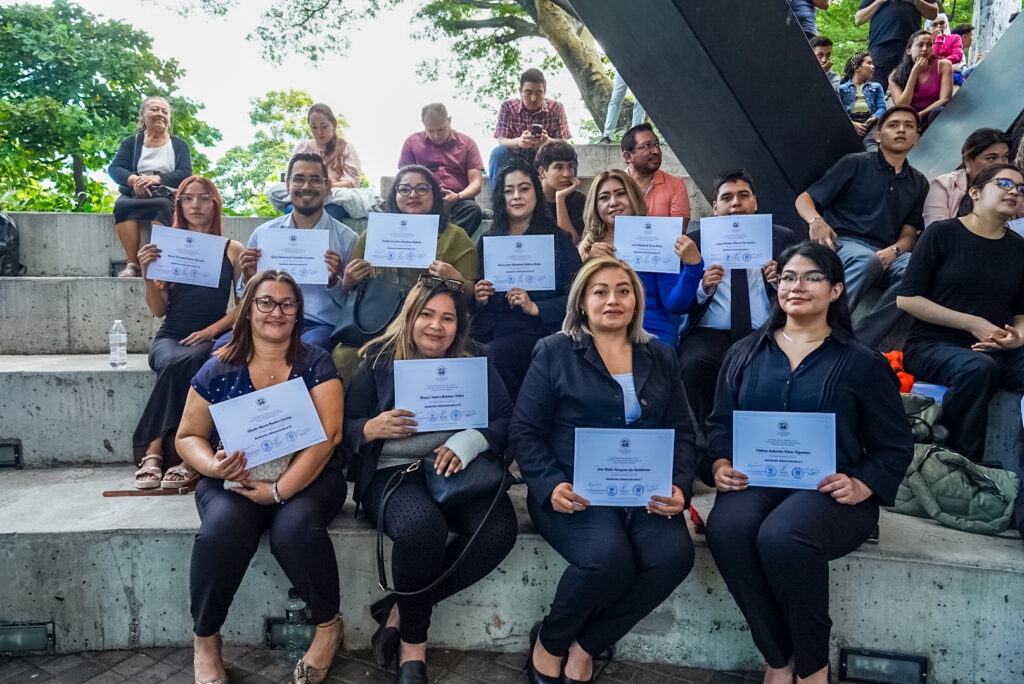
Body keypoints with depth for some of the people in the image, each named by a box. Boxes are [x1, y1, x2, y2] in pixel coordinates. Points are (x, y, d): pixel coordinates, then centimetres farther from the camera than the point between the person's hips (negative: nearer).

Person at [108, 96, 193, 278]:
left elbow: (186, 174, -1)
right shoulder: (131, 143, 19)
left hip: (167, 196, -1)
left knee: (162, 206, -37)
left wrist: (156, 179, -18)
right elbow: (114, 168, 4)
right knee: (121, 205, -33)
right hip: (134, 194, 2)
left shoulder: (179, 145, 16)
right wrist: (134, 180, -19)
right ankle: (132, 263, -38)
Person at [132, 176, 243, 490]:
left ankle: (154, 450, -28)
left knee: (187, 362, -35)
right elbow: (159, 310, 9)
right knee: (173, 362, -34)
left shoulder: (232, 250, 9)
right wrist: (147, 273, -7)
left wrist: (211, 330, -11)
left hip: (211, 338, -1)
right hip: (170, 337, 1)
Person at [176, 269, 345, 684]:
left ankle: (328, 624, -4)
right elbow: (188, 436, 9)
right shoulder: (219, 369, 5)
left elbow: (327, 434, -10)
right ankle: (205, 640, -3)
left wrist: (281, 489, -20)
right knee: (223, 527, -30)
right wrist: (212, 465, -14)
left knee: (295, 526, -32)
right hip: (233, 478, 2)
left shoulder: (315, 363, 1)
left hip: (307, 477, -1)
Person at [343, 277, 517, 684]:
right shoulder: (379, 360, 9)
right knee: (422, 523, -36)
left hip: (459, 470, 2)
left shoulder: (476, 361, 13)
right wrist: (372, 429, -15)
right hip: (392, 471, -2)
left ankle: (400, 609, -9)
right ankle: (413, 644, -9)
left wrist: (465, 444, -15)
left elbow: (505, 421, 4)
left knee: (498, 530, -28)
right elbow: (345, 429, 9)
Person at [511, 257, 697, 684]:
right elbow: (526, 432, 0)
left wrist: (680, 487, -5)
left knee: (674, 554, -25)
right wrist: (551, 486, -17)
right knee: (608, 556, -31)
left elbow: (682, 432, 14)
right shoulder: (554, 353, 5)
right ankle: (549, 641, 2)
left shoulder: (660, 358, 17)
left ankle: (585, 646, -2)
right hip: (574, 492, -4)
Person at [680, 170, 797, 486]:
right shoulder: (695, 241, 14)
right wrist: (703, 288, -13)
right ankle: (709, 455, -17)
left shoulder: (782, 238, 15)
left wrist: (782, 283, -11)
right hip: (709, 334, 0)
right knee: (696, 365, -33)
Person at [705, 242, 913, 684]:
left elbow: (894, 446, 8)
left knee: (782, 538, -35)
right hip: (755, 482, 3)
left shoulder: (863, 364, 8)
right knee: (726, 529, -32)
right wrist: (721, 465, -4)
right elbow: (720, 422, 16)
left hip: (829, 490, -2)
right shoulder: (745, 354, 17)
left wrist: (861, 486, -11)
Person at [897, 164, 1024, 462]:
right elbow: (906, 298, -7)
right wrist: (972, 323, -11)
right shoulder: (942, 233, 0)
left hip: (996, 351, 5)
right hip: (933, 345, -4)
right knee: (976, 367, -37)